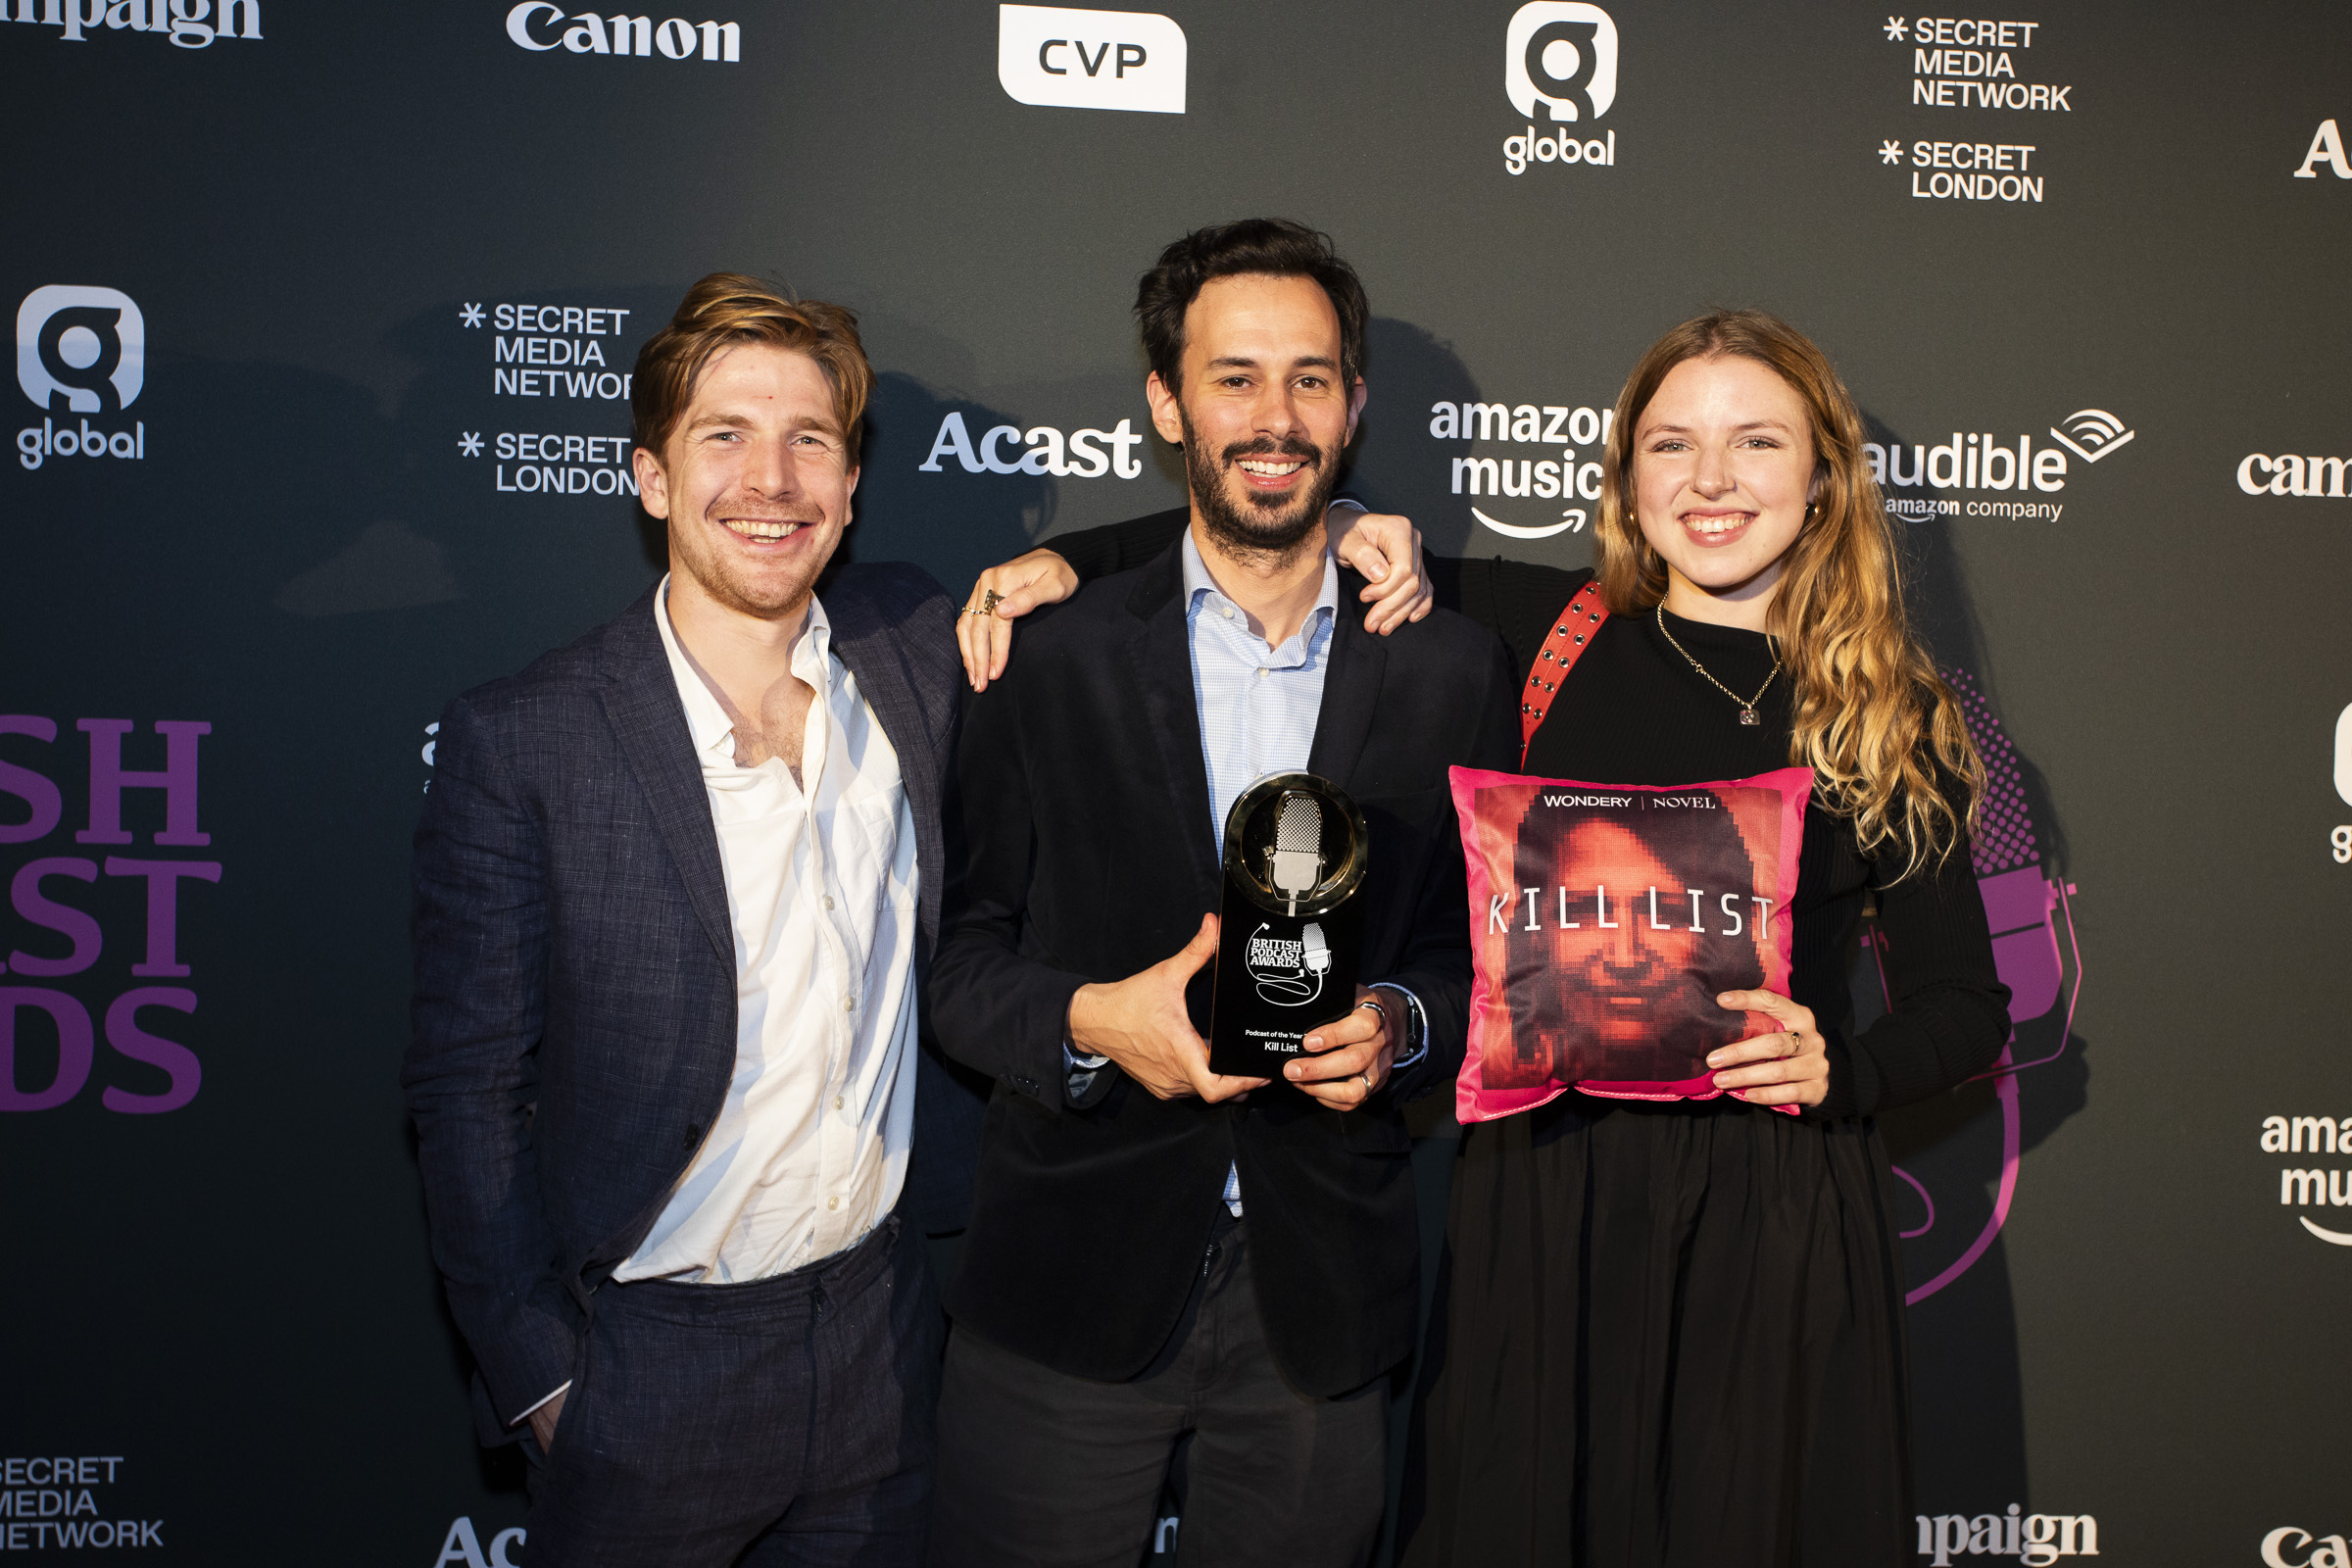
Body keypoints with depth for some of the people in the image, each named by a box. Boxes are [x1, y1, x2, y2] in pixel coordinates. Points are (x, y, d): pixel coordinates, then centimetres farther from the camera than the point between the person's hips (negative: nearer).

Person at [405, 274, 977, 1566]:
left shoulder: (912, 643, -4)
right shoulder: (517, 745, -15)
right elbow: (466, 1094, -9)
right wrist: (539, 1377, -8)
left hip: (890, 1332, 4)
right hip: (647, 1365, -3)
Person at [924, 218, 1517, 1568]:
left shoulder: (1454, 674, 3)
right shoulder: (1049, 659, -1)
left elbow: (1489, 952, 8)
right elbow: (956, 951, 0)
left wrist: (1402, 1024, -13)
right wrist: (1085, 1021, -18)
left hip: (1325, 1299, 2)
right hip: (1071, 1285, -1)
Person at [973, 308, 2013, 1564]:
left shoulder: (1889, 718, 3)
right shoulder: (1545, 634, 1)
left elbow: (1967, 1006, 8)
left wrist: (1836, 1065, -11)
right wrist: (1067, 558, -8)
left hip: (1774, 1216, 0)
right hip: (1542, 1190, 0)